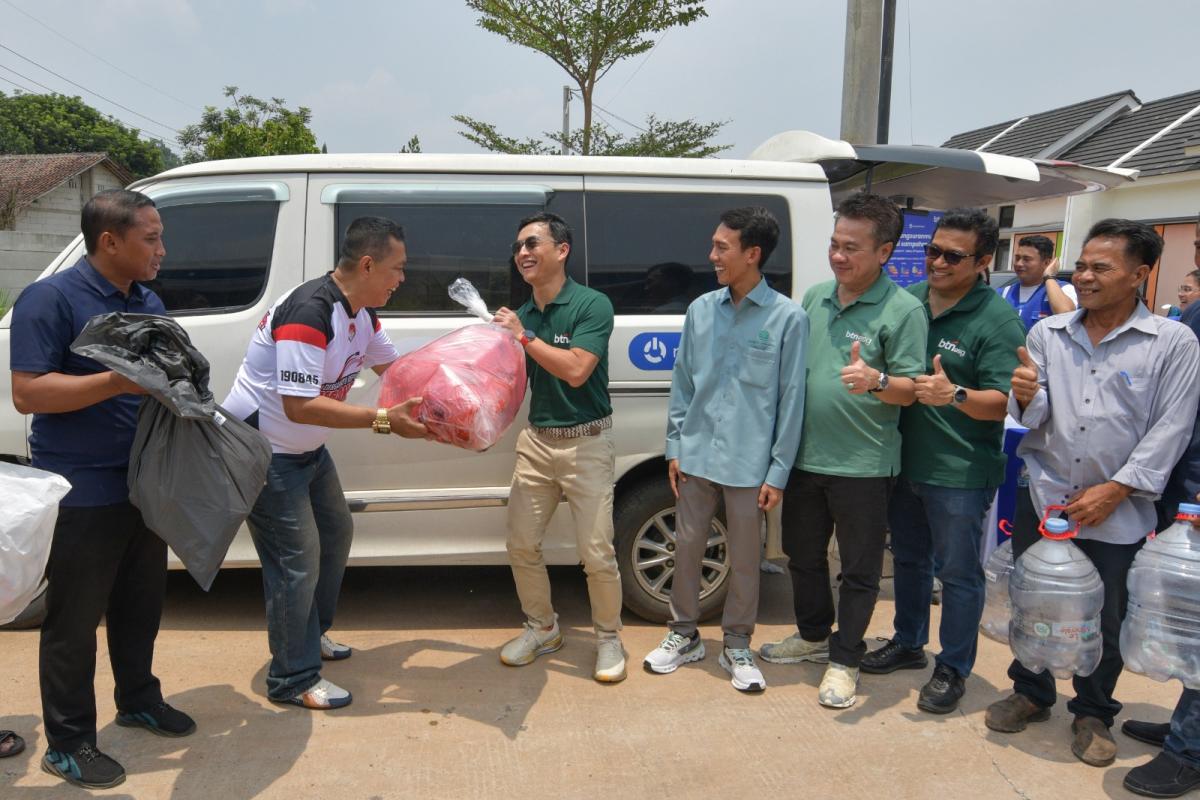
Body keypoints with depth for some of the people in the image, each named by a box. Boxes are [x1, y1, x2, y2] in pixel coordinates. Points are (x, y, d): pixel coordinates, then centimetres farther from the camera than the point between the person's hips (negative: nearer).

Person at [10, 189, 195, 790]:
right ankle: (67, 745, 20)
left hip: (144, 485, 7)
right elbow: (27, 392, -20)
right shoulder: (50, 299, -13)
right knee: (75, 621, 5)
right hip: (82, 495, -7)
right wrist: (121, 381, -28)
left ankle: (138, 700, 39)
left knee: (140, 606, 20)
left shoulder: (149, 302, 10)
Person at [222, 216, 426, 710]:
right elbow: (300, 406, -35)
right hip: (262, 448, -10)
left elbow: (393, 367, 14)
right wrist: (383, 420, -35)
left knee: (335, 533, 21)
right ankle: (292, 680, 9)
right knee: (298, 559, -7)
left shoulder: (362, 314, 1)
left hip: (306, 448, 10)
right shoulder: (309, 313, -30)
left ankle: (312, 634, 40)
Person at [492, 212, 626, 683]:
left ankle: (608, 638, 20)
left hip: (586, 443, -6)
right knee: (521, 544, 9)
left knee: (597, 552, -3)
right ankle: (542, 628, 30)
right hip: (536, 440, 6)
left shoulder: (592, 305, -12)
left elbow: (575, 370, -23)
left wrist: (524, 337, -19)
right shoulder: (521, 316, 6)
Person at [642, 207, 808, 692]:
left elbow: (791, 400, -7)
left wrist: (778, 473, -7)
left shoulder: (787, 318, -8)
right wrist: (675, 447, 6)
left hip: (749, 465, -3)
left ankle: (737, 646, 29)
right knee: (686, 547, 14)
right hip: (696, 456, 4)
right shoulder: (701, 309, 3)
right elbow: (682, 382, 9)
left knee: (744, 559, 10)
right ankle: (684, 635, 32)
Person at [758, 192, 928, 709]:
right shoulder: (815, 297, 8)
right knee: (802, 555, 19)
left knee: (859, 569, 8)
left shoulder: (903, 311, -10)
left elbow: (910, 389, -11)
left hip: (864, 466, -6)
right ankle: (813, 635, 40)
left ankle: (844, 660, 25)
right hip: (805, 456, 6)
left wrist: (876, 381, -32)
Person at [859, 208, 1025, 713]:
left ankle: (953, 670, 23)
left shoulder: (998, 321, -13)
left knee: (957, 572, 7)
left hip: (960, 475, -6)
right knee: (908, 558, 20)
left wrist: (954, 395, -34)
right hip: (904, 463, 6)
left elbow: (1001, 402, -17)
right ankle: (907, 644, 39)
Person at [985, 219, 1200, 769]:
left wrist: (1114, 489, -13)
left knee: (1105, 620, 10)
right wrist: (1026, 395, -22)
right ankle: (1030, 693, 35)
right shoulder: (1047, 334, 3)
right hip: (1042, 496, 3)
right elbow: (1033, 417, 2)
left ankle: (1093, 713, 31)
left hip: (1117, 512, -2)